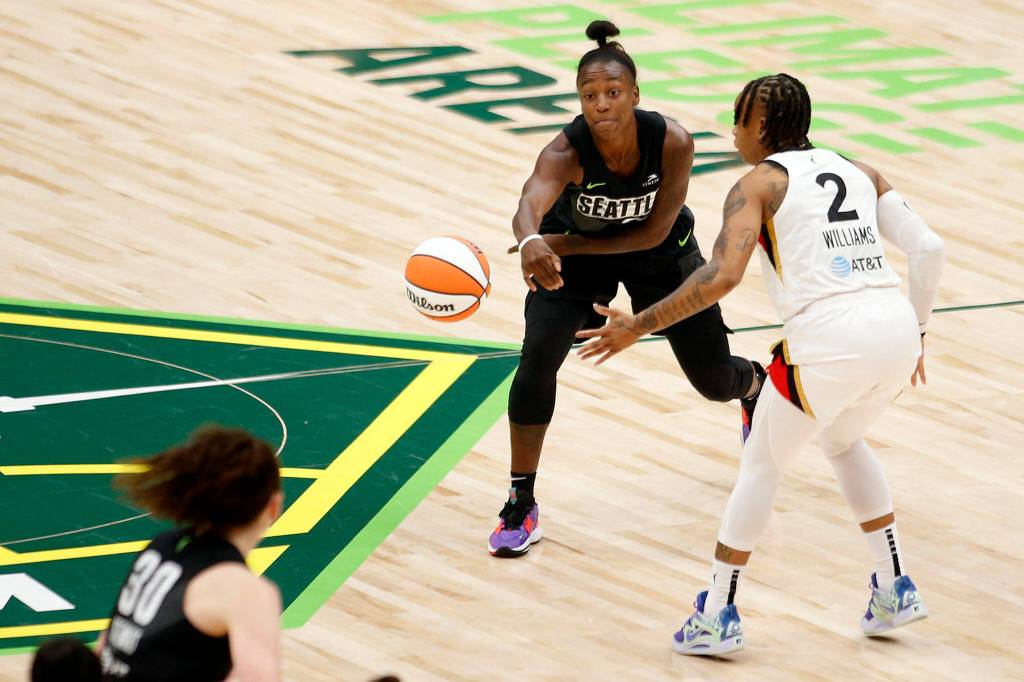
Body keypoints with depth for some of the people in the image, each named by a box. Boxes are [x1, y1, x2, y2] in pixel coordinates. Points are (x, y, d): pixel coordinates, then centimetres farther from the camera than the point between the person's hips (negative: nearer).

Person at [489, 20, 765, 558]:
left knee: (715, 381, 9)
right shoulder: (566, 151, -37)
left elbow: (655, 231, -26)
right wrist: (531, 241, -81)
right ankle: (521, 506, -7)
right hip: (575, 249, -1)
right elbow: (529, 205, -58)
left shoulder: (672, 142, -33)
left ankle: (756, 383, 51)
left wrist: (566, 245, -31)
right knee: (537, 359, -22)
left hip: (658, 252, 1)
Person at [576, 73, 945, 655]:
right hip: (897, 329, 6)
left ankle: (717, 617, 19)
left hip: (828, 338, -6)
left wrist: (637, 327, -5)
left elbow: (722, 277, -10)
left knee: (762, 464, 15)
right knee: (844, 441, 33)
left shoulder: (760, 184, 4)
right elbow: (929, 249, 11)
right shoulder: (861, 174, 20)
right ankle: (895, 590, 30)